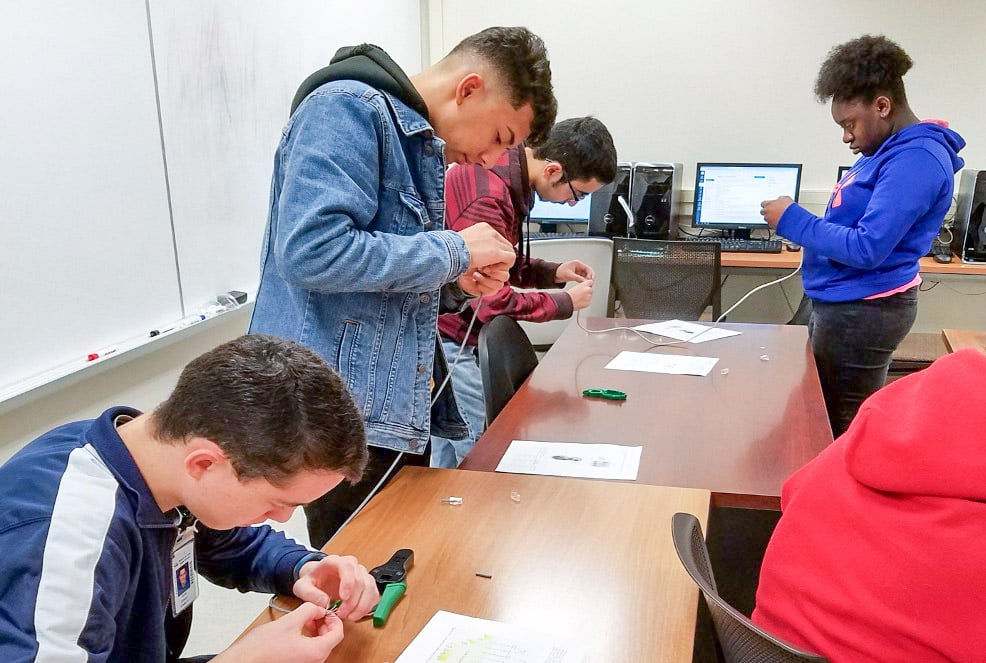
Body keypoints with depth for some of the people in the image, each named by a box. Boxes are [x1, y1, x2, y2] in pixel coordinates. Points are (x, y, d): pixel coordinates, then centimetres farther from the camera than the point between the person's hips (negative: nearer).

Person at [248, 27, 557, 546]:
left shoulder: (422, 142, 16)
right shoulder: (348, 108, -13)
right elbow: (309, 250, -27)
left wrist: (457, 281, 2)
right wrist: (454, 251, -17)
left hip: (399, 410, 9)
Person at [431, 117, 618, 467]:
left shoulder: (507, 167, 5)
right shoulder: (487, 197, -27)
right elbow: (490, 300, -22)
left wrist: (552, 272, 3)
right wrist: (565, 303, -10)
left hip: (447, 332, 10)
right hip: (444, 331, -10)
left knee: (445, 447, 18)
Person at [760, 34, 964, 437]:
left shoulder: (915, 158, -20)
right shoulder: (892, 149, 12)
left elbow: (866, 249, -26)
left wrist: (792, 221, -18)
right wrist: (797, 222, 8)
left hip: (862, 311, -11)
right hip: (846, 303, 11)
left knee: (843, 434, -1)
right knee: (827, 420, 19)